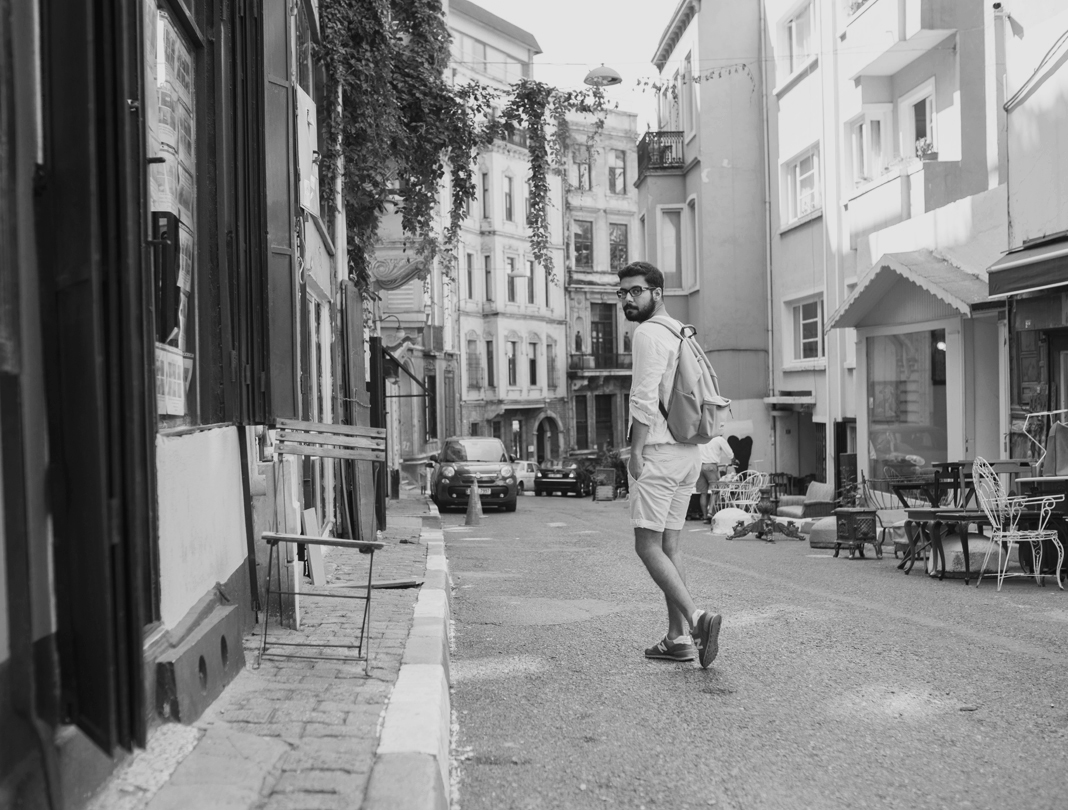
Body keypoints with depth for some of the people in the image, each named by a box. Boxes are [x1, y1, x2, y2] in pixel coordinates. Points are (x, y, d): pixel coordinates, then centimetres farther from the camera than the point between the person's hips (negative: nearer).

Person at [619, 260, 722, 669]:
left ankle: (697, 617, -23)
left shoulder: (649, 333, -10)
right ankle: (678, 638, 11)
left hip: (658, 451, -9)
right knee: (670, 546, 11)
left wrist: (636, 451, -16)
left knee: (648, 545, -8)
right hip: (688, 451, 9)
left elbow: (645, 398, -19)